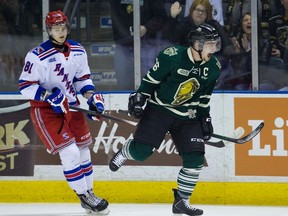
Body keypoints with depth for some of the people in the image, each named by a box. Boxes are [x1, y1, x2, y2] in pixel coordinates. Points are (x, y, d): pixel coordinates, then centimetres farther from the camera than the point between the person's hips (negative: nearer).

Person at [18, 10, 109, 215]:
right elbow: (25, 86, -16)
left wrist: (92, 97, -3)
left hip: (71, 106, 6)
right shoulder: (38, 56, -19)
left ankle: (88, 193, 27)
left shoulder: (78, 51, 0)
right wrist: (49, 96, -27)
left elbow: (83, 77, 13)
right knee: (70, 153, -13)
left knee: (83, 150, 11)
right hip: (45, 110, -6)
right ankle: (84, 197, -1)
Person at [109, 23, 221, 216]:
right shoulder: (171, 56, -19)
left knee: (195, 158, -8)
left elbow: (204, 96, 10)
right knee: (142, 150, -13)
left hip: (187, 116, 5)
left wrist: (205, 118, 9)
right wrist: (140, 98, -12)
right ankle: (124, 154, 25)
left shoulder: (214, 67, -2)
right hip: (159, 108, -4)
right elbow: (151, 78, -9)